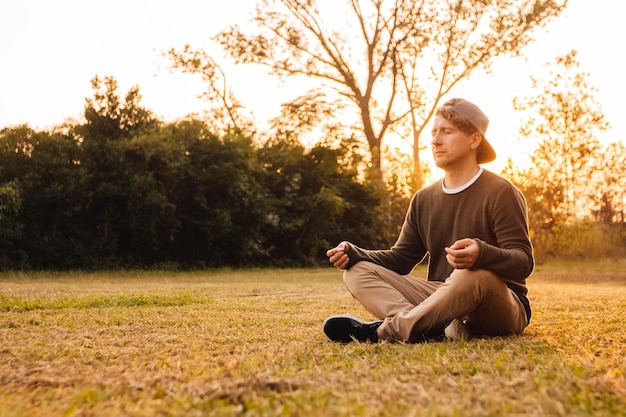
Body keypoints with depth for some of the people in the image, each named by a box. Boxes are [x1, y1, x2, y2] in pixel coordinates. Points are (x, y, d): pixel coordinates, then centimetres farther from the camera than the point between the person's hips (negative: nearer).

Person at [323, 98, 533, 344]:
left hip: (503, 309, -6)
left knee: (473, 276, -40)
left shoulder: (501, 193, -7)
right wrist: (355, 253, -6)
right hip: (442, 301, 6)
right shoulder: (424, 199, 13)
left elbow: (523, 262, -16)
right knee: (358, 271, -10)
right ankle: (443, 330, -33)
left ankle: (383, 331, -29)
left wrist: (482, 254, -39)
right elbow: (400, 258, 13)